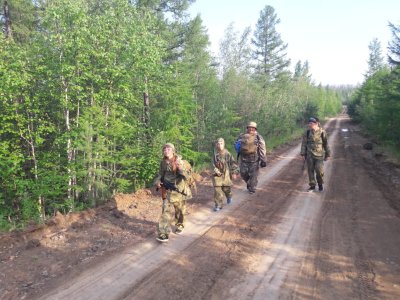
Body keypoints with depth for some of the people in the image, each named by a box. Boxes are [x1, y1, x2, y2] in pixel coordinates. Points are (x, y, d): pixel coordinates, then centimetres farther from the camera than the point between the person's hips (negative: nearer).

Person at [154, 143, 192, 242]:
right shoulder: (163, 162, -1)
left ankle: (179, 226, 41)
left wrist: (180, 169, -37)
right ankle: (163, 233, -9)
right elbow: (160, 174, 14)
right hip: (168, 190, 1)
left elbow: (186, 176, -17)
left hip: (179, 189, 0)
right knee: (166, 211, -10)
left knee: (180, 210, 17)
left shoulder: (179, 161, -10)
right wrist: (157, 181, -5)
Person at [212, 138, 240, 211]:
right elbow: (213, 164, 3)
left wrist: (234, 173, -10)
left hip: (226, 174, -1)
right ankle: (218, 205, 4)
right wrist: (216, 171, -12)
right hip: (217, 175, 1)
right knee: (217, 189, -6)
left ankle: (229, 197, 46)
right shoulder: (215, 155, -3)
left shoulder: (227, 154, -8)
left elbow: (233, 163, -5)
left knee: (226, 188, 11)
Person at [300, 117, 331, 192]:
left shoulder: (322, 132, -4)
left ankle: (320, 184, 20)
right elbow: (304, 143, 4)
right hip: (309, 155, 2)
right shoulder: (307, 132, 0)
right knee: (310, 170, 5)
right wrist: (303, 153, -1)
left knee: (319, 171, -6)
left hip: (319, 155, -2)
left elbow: (326, 144, 4)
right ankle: (312, 185, 19)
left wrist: (328, 154, 7)